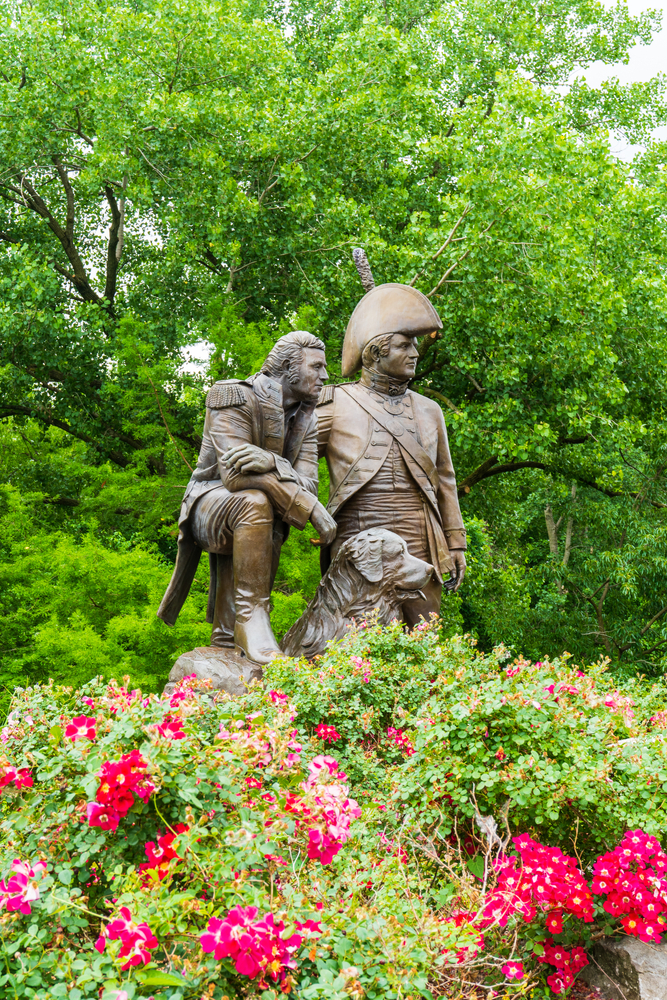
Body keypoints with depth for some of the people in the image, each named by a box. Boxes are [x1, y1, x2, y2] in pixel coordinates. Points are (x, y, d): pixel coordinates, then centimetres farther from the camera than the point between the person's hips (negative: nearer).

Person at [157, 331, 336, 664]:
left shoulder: (307, 419, 6)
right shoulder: (237, 397, -16)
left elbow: (307, 485, -9)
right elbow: (234, 473, -29)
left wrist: (270, 463, -35)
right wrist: (314, 511, -30)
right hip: (211, 504, -8)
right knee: (255, 502, -36)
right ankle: (251, 618, -35)